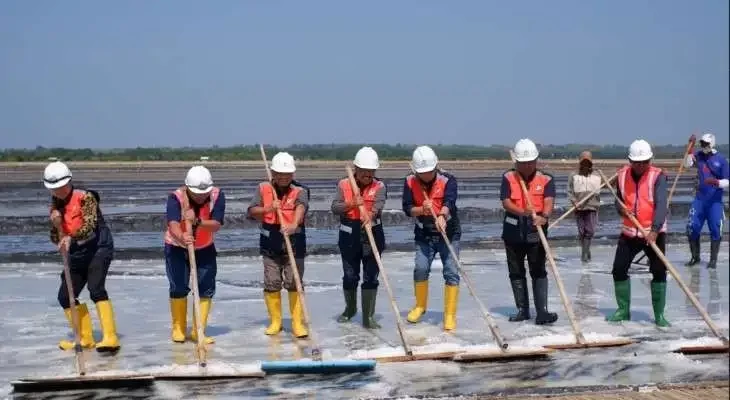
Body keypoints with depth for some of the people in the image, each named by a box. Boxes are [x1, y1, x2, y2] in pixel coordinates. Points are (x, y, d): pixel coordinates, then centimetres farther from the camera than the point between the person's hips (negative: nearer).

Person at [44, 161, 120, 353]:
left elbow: (90, 225, -26)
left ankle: (110, 338, -29)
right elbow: (57, 240, 9)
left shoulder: (84, 197, -11)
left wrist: (70, 238, -43)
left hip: (98, 248, -8)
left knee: (95, 289, -26)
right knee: (65, 297, 7)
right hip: (77, 254, 8)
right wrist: (56, 225, -12)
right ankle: (85, 338, 21)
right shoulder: (55, 206, 9)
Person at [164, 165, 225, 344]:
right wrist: (181, 237, -62)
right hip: (177, 248, -2)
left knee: (206, 289, -2)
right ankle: (178, 328, 20)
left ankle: (198, 331, 9)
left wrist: (197, 222, -47)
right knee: (179, 288, -1)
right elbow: (173, 224, -41)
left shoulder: (217, 195, -20)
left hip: (205, 249, 2)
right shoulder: (176, 197, -25)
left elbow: (216, 225, -29)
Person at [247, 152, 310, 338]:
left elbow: (301, 208, -28)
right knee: (272, 284, 6)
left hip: (294, 243, -2)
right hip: (270, 245, 2)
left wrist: (294, 224, -48)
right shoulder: (263, 188, 3)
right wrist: (268, 208, -21)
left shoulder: (300, 190, -7)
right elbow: (251, 212, -2)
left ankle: (298, 322, 7)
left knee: (294, 283, -3)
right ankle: (275, 321, 21)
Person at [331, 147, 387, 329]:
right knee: (349, 276, 12)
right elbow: (335, 208, -7)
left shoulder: (379, 187, -2)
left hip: (372, 234, -1)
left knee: (370, 277, -1)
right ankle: (350, 308, 36)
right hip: (349, 236, 1)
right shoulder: (344, 184, 1)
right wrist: (351, 204, -25)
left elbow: (378, 205, -21)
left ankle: (368, 317, 5)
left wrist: (370, 215, -43)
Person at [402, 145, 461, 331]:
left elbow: (449, 202, -31)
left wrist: (442, 216, -52)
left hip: (449, 233, -2)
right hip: (424, 234, 2)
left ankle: (450, 315, 3)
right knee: (420, 268, -6)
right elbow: (407, 208, -7)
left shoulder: (448, 180, -14)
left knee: (451, 272, -6)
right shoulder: (410, 182, -4)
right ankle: (420, 306, 20)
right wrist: (421, 210, -28)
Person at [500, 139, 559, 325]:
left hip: (536, 232, -2)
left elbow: (549, 202, -15)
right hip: (513, 232, 2)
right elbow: (506, 202, -10)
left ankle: (542, 311, -10)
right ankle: (522, 309, 21)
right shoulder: (508, 177, 1)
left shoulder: (546, 179, -1)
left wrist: (544, 216, -38)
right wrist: (523, 212, -29)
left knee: (539, 272, -7)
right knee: (516, 272, 10)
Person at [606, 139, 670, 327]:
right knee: (618, 269, 5)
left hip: (654, 232, -4)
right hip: (629, 232, 4)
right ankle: (623, 310, 20)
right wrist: (621, 209, -13)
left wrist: (654, 230, -38)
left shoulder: (658, 176, -14)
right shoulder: (622, 175, 0)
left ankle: (659, 314, 6)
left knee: (659, 272, -5)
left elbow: (661, 204, -25)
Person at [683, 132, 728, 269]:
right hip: (699, 199, 3)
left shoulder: (721, 160, -5)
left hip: (715, 201, -3)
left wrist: (716, 182, -25)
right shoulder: (698, 155, 4)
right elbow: (687, 164, -11)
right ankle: (695, 256, 16)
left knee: (715, 230, -3)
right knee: (692, 227, 0)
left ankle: (713, 259, 8)